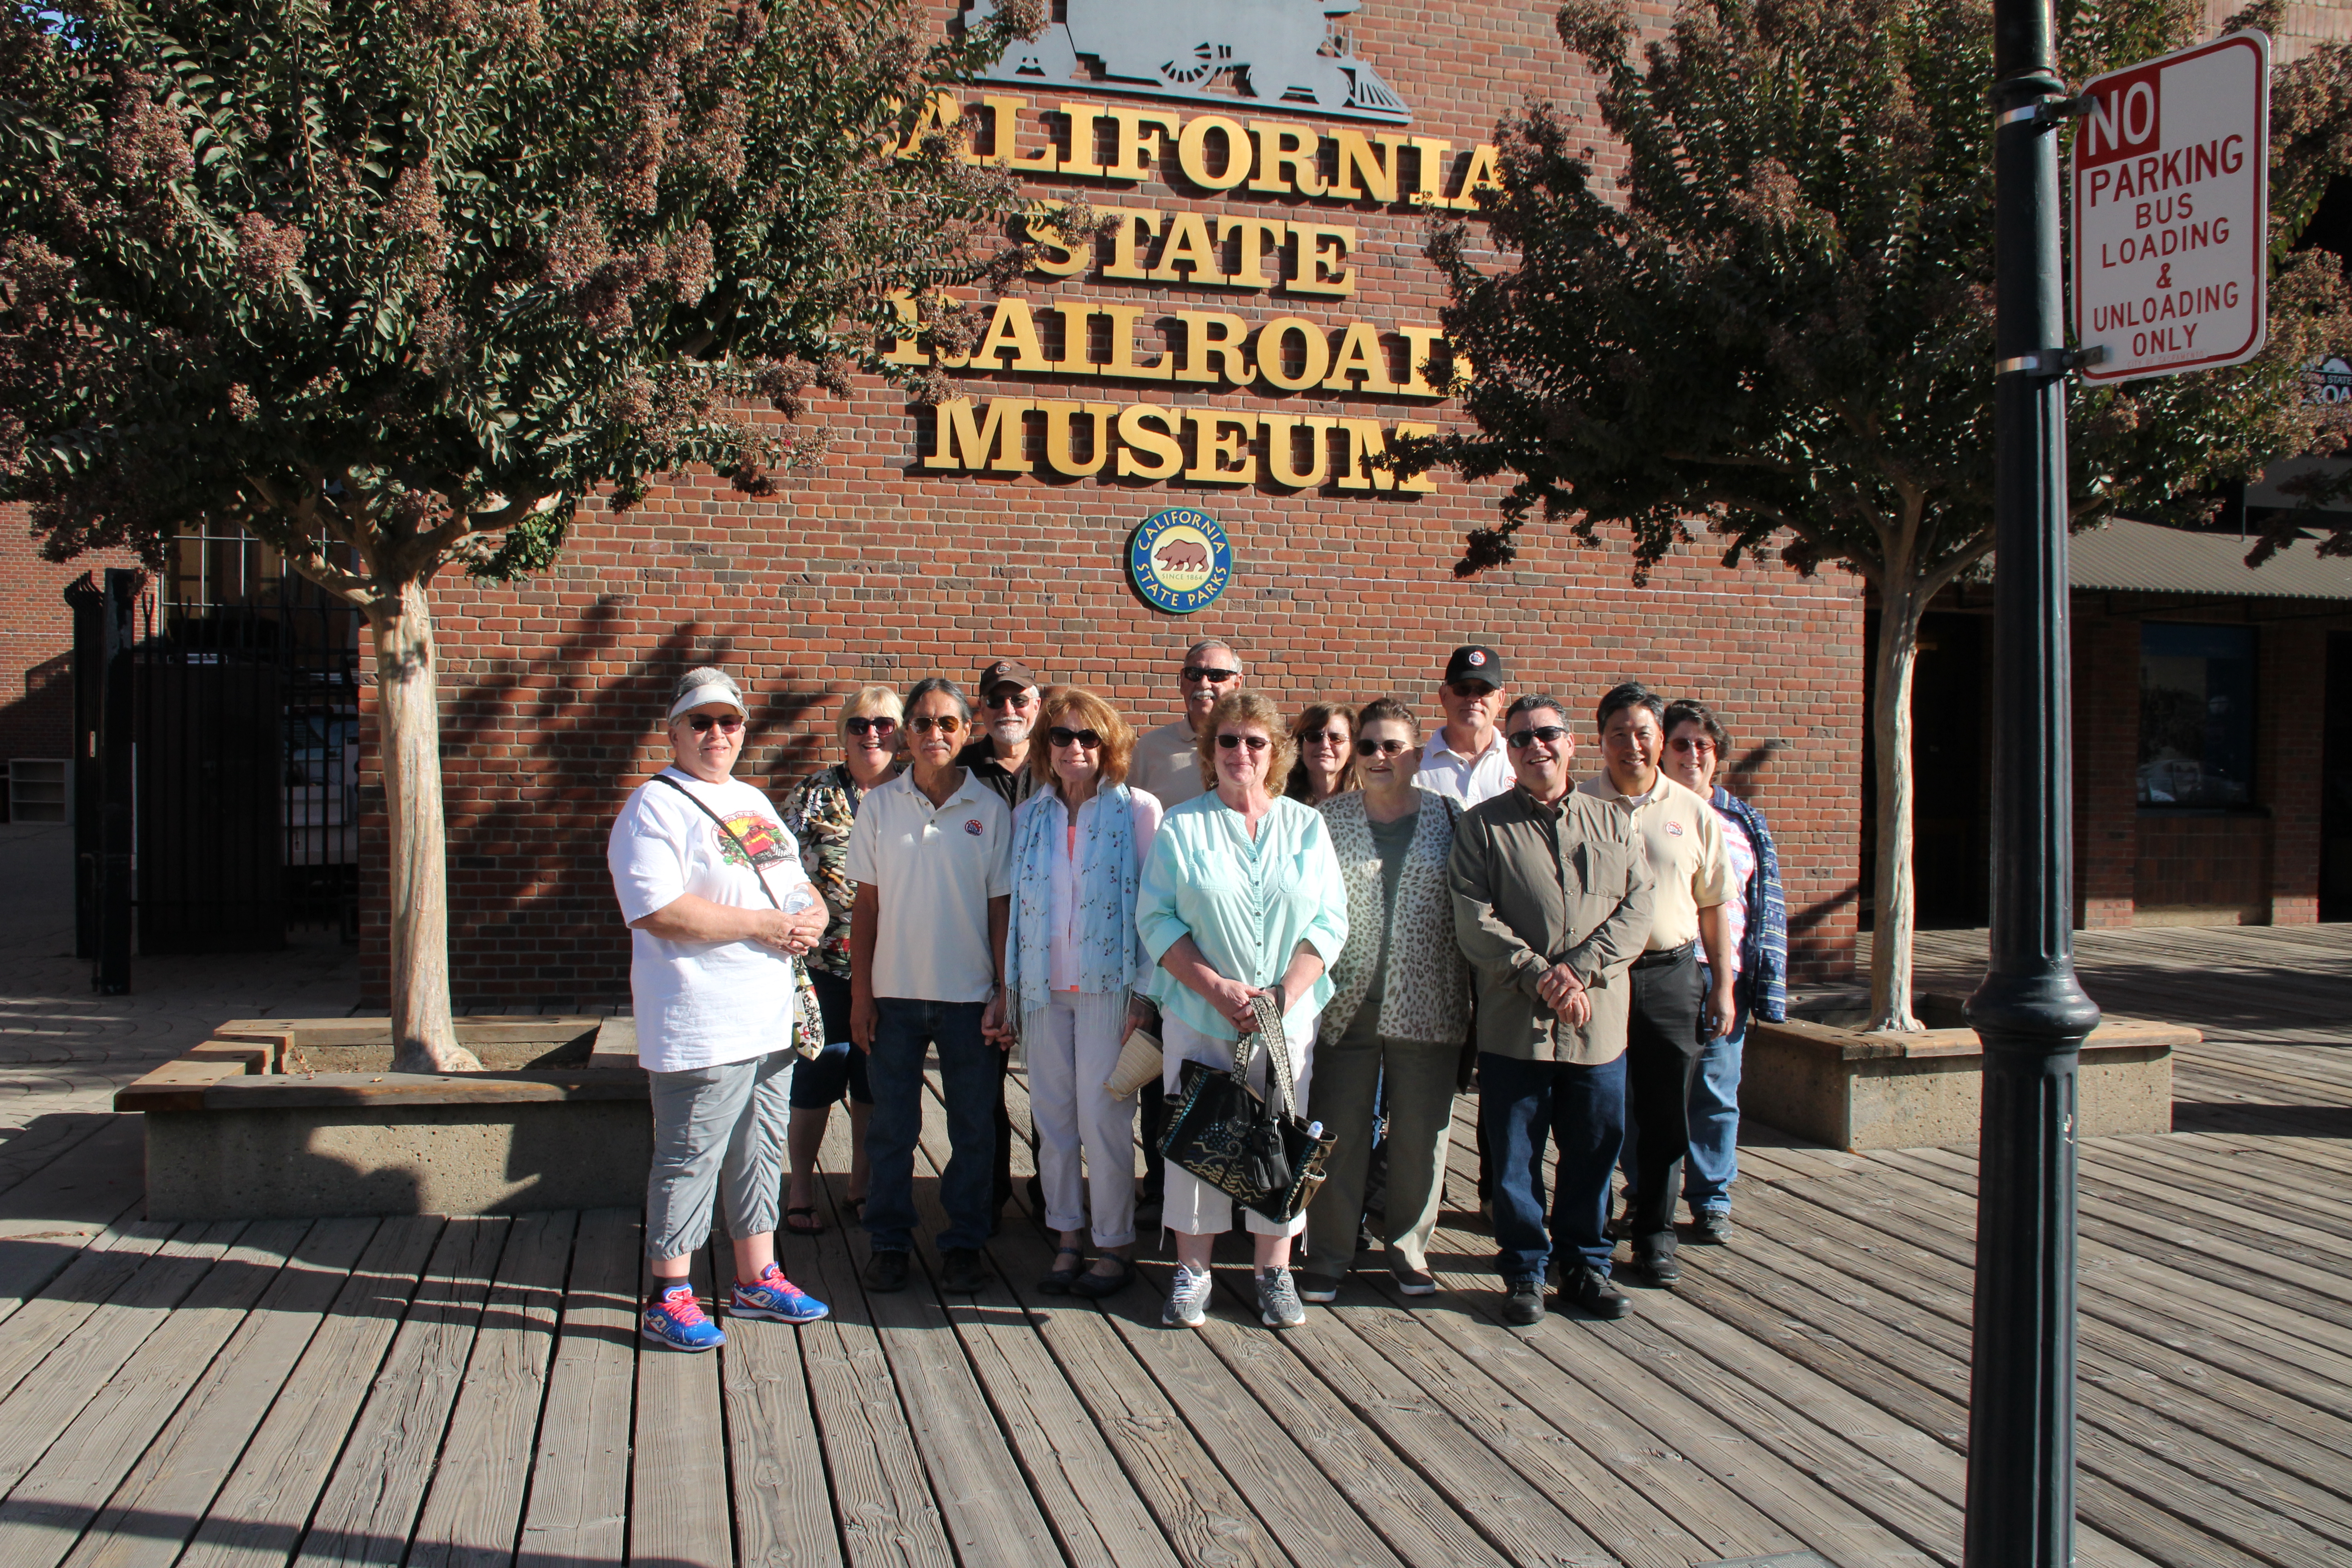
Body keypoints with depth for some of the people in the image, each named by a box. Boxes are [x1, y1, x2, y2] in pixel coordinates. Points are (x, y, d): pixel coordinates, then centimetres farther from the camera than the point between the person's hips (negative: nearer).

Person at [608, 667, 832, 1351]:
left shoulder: (753, 801, 18)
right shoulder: (654, 806, -9)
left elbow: (795, 882, 25)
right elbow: (658, 910, -21)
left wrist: (813, 913, 0)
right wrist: (763, 925, -17)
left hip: (771, 1019, 8)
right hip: (700, 1028, -8)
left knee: (760, 1153, 16)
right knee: (689, 1160, -1)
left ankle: (757, 1279, 28)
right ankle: (669, 1298, 11)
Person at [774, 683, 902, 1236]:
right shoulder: (814, 793, 0)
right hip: (823, 962, -2)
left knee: (873, 1085, 11)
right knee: (815, 1078, 5)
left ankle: (861, 1188, 26)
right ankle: (800, 1191, 20)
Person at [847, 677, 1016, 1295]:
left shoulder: (990, 809, -1)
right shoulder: (880, 804, 2)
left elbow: (1001, 908, 1)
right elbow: (866, 903, 4)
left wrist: (1005, 994, -3)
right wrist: (861, 993, 0)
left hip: (970, 995, 0)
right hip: (894, 991, 1)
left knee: (973, 1128, 7)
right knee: (891, 1127, 9)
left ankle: (963, 1243, 21)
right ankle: (888, 1241, 22)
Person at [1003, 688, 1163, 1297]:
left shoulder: (1138, 810, -2)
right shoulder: (1028, 817, 10)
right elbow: (1014, 904, 13)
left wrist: (1144, 992, -9)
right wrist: (1007, 987, 7)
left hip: (1109, 984, -4)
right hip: (1044, 988, 4)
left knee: (1102, 1115, -3)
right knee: (1052, 1116, 8)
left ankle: (1115, 1245, 11)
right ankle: (1069, 1238, 21)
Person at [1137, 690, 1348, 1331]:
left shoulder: (1306, 825, 6)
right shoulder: (1180, 826, 2)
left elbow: (1329, 921, 1)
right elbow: (1156, 920, -3)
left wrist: (1282, 996, -11)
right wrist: (1217, 988, -14)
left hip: (1287, 1016, 1)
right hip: (1197, 1014, -1)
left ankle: (1275, 1271, 18)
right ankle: (1192, 1271, 16)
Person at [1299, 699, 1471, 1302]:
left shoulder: (1449, 819, 3)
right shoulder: (1326, 819, 5)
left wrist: (1477, 999, 0)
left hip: (1425, 1009, 0)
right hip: (1345, 1007, 0)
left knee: (1420, 1138, 10)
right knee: (1338, 1135, 5)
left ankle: (1409, 1253, 27)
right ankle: (1327, 1258, 18)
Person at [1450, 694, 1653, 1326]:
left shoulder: (1613, 824, 11)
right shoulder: (1483, 825, 3)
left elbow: (1635, 911, 1)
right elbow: (1474, 919, -6)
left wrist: (1578, 970, -13)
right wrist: (1539, 975, -15)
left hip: (1599, 1021, 2)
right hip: (1513, 1023, -2)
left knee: (1595, 1149, 10)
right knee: (1515, 1155, 4)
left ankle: (1586, 1263, 27)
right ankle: (1524, 1269, 19)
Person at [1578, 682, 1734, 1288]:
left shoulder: (1693, 812, 8)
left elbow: (1713, 905, 11)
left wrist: (1723, 985, 7)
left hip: (1671, 976, 2)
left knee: (1666, 1115, 7)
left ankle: (1654, 1234, 21)